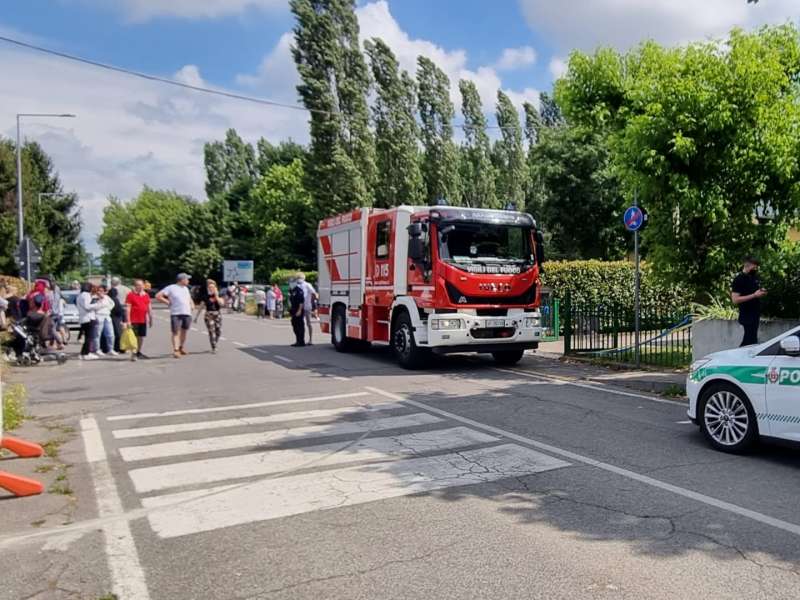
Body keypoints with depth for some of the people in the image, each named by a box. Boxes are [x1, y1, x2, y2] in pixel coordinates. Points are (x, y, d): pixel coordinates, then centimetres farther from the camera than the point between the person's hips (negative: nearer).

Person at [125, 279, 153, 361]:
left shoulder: (146, 295, 12)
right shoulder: (130, 295, -5)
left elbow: (149, 307, 17)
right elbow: (127, 308, -8)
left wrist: (150, 319, 15)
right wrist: (128, 320, -14)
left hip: (143, 320, 6)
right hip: (134, 320, -6)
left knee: (141, 336, 11)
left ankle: (138, 352, 24)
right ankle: (133, 354, -4)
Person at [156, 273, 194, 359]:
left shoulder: (186, 288, 18)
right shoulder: (171, 288, -2)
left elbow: (189, 298, 34)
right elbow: (158, 296, -5)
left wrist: (191, 305, 15)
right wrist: (168, 302, -6)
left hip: (187, 313, 6)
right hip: (176, 314, -6)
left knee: (184, 331, 11)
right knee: (176, 332, -9)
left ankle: (182, 348, 24)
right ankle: (175, 350, -13)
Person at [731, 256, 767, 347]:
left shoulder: (755, 277, 12)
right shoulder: (739, 280, -14)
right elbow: (735, 300, -21)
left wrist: (762, 292, 2)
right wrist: (754, 295, -23)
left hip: (755, 314, 9)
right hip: (747, 316, -9)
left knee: (747, 341, 14)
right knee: (752, 342, -10)